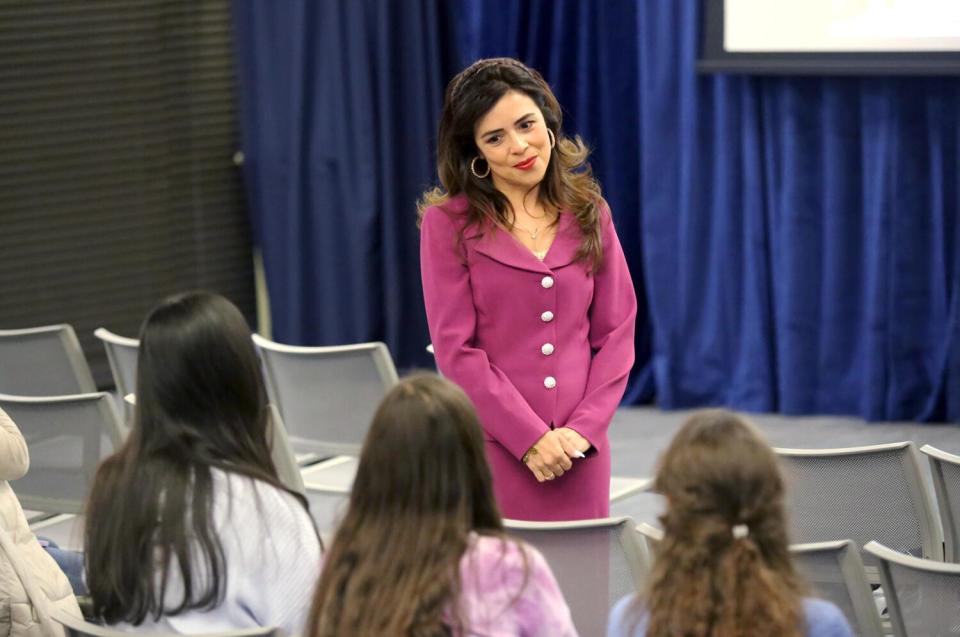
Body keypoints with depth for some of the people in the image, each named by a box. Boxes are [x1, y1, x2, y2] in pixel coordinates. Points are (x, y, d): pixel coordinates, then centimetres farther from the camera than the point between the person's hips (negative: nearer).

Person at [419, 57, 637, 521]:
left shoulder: (589, 213, 9)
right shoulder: (448, 222, -1)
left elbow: (616, 331, 8)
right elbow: (456, 351, -5)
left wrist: (584, 428, -6)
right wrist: (531, 438, -12)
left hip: (577, 454, 3)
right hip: (493, 451, -3)